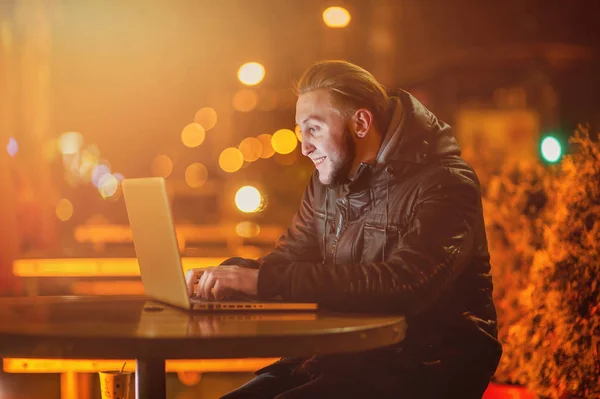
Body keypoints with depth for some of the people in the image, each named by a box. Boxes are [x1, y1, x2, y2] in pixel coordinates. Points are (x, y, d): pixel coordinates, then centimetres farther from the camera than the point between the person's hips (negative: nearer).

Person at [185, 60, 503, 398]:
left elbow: (403, 283, -29)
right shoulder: (327, 182, 12)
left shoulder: (444, 184, -14)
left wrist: (265, 279, -30)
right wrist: (229, 274, -9)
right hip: (345, 356, 7)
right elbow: (289, 258, 16)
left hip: (427, 368, -7)